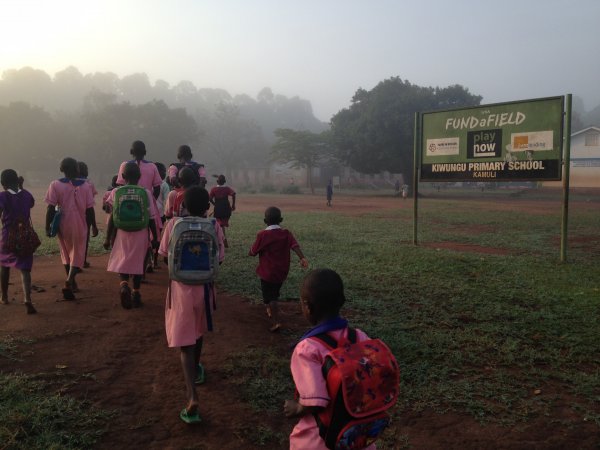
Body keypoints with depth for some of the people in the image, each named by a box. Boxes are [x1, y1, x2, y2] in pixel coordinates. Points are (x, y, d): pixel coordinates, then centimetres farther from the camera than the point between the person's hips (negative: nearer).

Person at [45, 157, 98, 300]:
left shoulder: (55, 185, -6)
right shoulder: (85, 186, -4)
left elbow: (51, 208, -10)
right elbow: (89, 209, -2)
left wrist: (47, 227, -3)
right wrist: (94, 226, 8)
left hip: (63, 225, 1)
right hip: (80, 226, -1)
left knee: (66, 255, 20)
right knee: (77, 256, 7)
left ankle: (72, 283, 30)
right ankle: (69, 282, -16)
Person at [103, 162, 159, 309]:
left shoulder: (116, 192, -4)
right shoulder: (146, 193, -5)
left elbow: (112, 217, -3)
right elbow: (151, 218, -4)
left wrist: (108, 237, 5)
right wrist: (155, 238, 5)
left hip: (122, 233, 0)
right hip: (140, 235, 0)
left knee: (122, 262, 12)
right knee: (138, 263, 14)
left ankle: (124, 285, -15)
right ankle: (136, 294, 19)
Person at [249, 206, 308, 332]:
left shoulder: (262, 235, -13)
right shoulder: (286, 233, -4)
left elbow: (252, 252, -8)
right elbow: (295, 245, -21)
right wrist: (302, 258, -33)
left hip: (267, 272, -4)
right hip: (282, 272, 5)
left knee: (270, 298, 2)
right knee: (274, 294, 26)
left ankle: (276, 322, -8)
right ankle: (271, 311, 45)